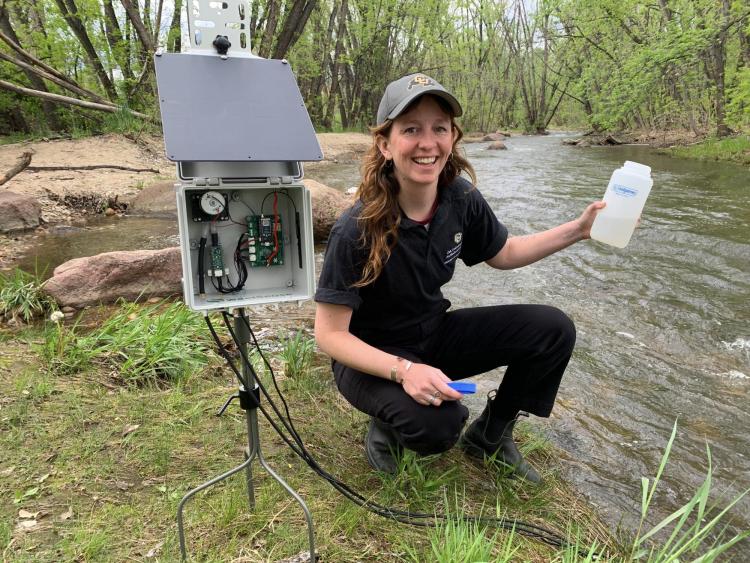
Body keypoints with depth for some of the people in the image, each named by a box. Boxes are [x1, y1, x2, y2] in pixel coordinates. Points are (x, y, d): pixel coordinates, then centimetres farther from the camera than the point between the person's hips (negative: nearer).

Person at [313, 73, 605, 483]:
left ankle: (489, 435, 14)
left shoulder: (461, 199, -11)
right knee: (437, 424, -35)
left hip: (434, 334, 6)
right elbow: (330, 335, -22)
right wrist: (402, 370, -36)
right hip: (372, 356, -5)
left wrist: (579, 229, -2)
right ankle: (386, 426, 4)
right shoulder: (356, 231, -28)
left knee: (553, 330, -6)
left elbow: (504, 254, 8)